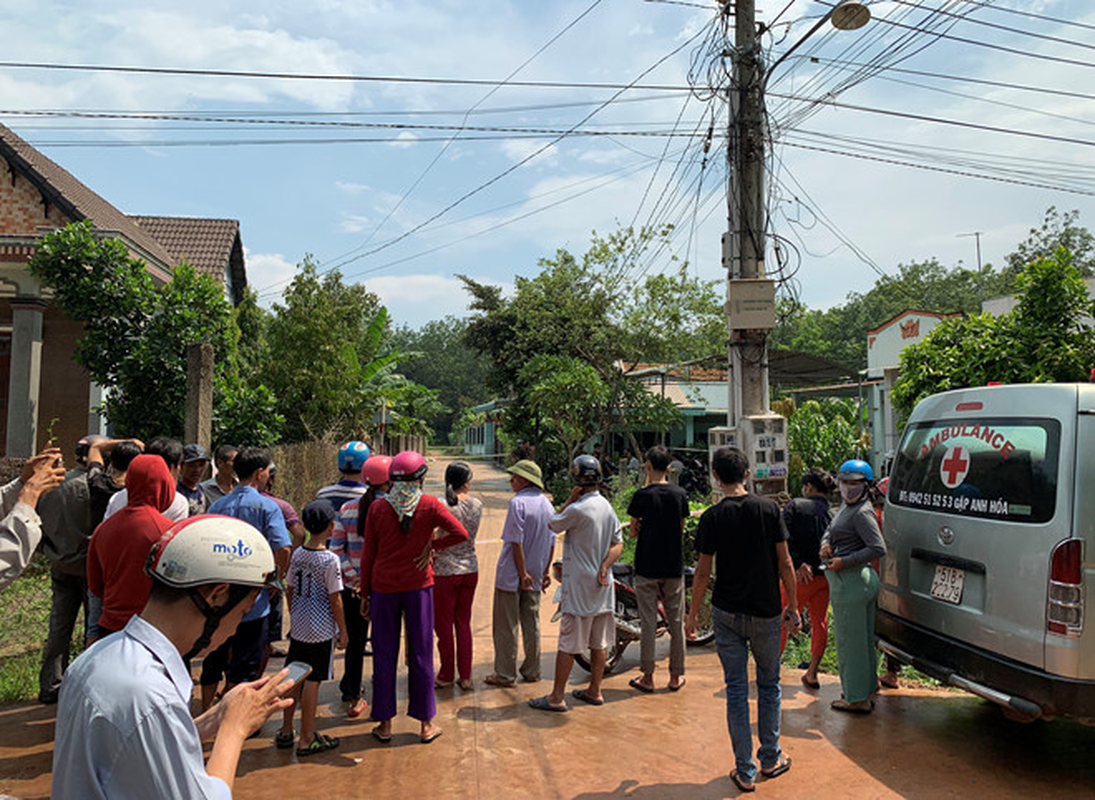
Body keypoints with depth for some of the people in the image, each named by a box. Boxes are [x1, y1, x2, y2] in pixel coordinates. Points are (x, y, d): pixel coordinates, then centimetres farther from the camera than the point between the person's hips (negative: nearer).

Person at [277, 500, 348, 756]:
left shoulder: (297, 554, 2)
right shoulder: (330, 560, -16)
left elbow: (290, 590, 10)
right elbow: (335, 599, -13)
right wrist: (343, 631, -3)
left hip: (298, 627, 6)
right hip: (321, 630, -6)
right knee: (312, 680, 1)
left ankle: (286, 732, 28)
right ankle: (307, 739, 11)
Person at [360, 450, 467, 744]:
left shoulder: (377, 508, -2)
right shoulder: (429, 505, -6)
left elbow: (368, 554, 2)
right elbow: (461, 533, -15)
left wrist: (365, 593, 9)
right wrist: (432, 545, -3)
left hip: (384, 586, 1)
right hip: (418, 585, -1)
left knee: (384, 655, 11)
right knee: (420, 654, 8)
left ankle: (384, 724, 19)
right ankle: (426, 724, 17)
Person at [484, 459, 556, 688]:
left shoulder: (518, 502, -17)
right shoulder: (547, 504, 7)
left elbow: (516, 542, -20)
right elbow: (551, 542, 10)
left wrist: (522, 573, -17)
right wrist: (546, 571, 14)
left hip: (511, 574, -7)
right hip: (536, 575, 7)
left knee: (506, 625, 3)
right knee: (532, 623, 15)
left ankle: (505, 674, 9)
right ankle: (532, 671, 22)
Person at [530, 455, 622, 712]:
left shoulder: (577, 509, -18)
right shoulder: (607, 506, 6)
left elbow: (552, 524, -3)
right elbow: (618, 543, 6)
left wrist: (571, 498, -5)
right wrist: (605, 567, -4)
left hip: (579, 585, -8)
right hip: (602, 585, 8)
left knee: (567, 644, 0)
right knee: (599, 642, 15)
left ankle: (557, 697, 6)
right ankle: (595, 691, 25)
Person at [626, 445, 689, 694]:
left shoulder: (642, 496, -11)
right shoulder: (680, 494, -2)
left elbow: (633, 531, -3)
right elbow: (681, 528, 9)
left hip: (647, 568, -2)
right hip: (674, 567, 3)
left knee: (648, 622, 5)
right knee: (676, 622, 11)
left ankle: (647, 676, 12)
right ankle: (676, 676, 20)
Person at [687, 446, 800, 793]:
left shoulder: (713, 517, -9)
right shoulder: (768, 508, -6)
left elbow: (703, 572, -6)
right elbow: (784, 562, -4)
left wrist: (692, 614, 5)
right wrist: (793, 606, 7)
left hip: (726, 614, -1)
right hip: (765, 612, 1)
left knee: (736, 690, 8)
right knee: (769, 684, 18)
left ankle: (745, 771, 14)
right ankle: (770, 758, 30)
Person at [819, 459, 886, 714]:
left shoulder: (862, 513, -17)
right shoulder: (846, 505, 12)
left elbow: (878, 549, -23)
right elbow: (830, 530, 22)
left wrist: (844, 562, -21)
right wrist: (825, 543, -1)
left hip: (850, 583, -10)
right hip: (864, 580, 10)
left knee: (849, 641, 1)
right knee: (864, 639, 19)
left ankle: (857, 699, 13)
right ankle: (866, 691, 33)